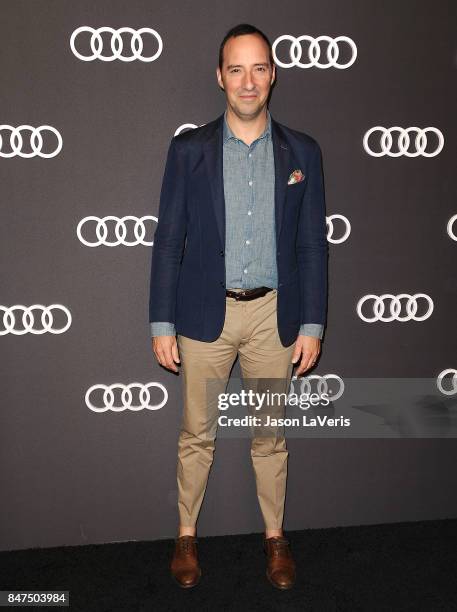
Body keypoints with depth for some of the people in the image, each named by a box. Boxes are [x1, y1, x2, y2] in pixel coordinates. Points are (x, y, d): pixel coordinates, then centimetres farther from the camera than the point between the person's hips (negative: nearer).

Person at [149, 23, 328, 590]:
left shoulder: (302, 152, 2)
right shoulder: (188, 149, 0)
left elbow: (312, 244, 3)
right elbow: (168, 239, -1)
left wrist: (311, 325, 0)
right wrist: (161, 324, -4)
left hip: (274, 314, 1)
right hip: (205, 313, 0)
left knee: (271, 435, 14)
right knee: (196, 433, 12)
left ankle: (275, 536, 34)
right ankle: (186, 534, 33)